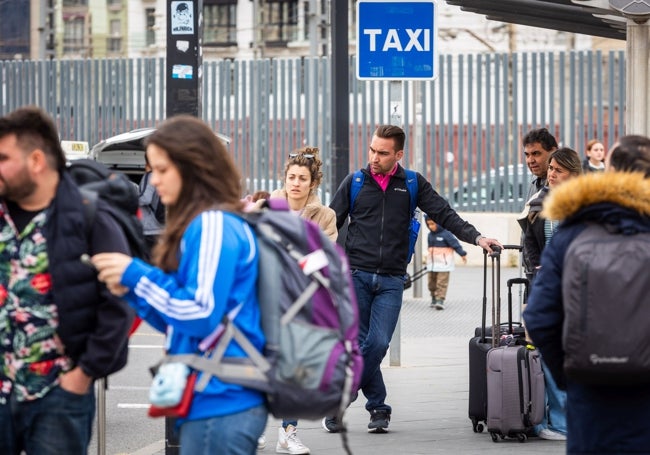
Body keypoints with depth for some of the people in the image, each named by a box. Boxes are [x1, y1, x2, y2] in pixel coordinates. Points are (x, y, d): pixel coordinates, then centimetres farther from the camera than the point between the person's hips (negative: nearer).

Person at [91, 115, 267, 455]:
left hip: (220, 406, -10)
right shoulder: (197, 225, 17)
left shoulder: (213, 225, -14)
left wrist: (136, 275, -12)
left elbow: (202, 315, -19)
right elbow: (178, 322, 20)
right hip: (213, 402, 10)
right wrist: (132, 290, 6)